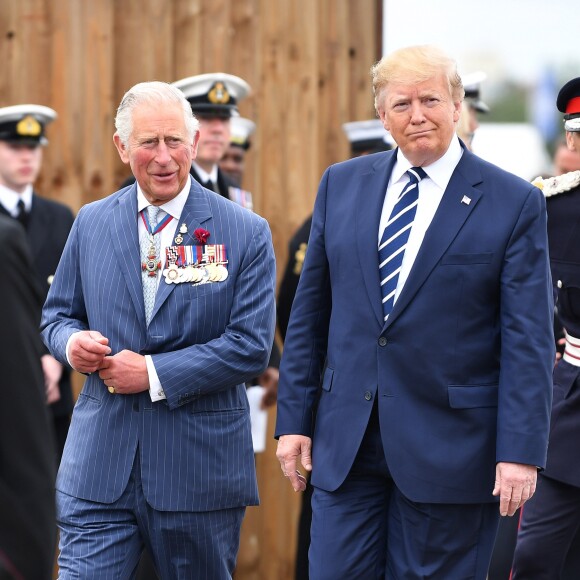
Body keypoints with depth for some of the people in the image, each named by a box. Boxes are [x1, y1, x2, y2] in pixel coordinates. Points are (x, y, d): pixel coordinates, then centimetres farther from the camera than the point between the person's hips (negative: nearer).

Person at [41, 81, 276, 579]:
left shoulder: (246, 233, -3)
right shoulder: (91, 223, 8)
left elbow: (252, 346, -9)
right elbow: (57, 314, 16)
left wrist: (155, 373, -15)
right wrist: (72, 342, -9)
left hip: (200, 469, -2)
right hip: (99, 466, 2)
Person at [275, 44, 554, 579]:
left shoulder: (514, 203, -3)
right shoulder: (342, 185, 9)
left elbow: (528, 340, -6)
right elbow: (310, 312, 11)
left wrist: (521, 451, -13)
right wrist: (294, 418, 7)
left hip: (449, 449, -3)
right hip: (346, 444, 3)